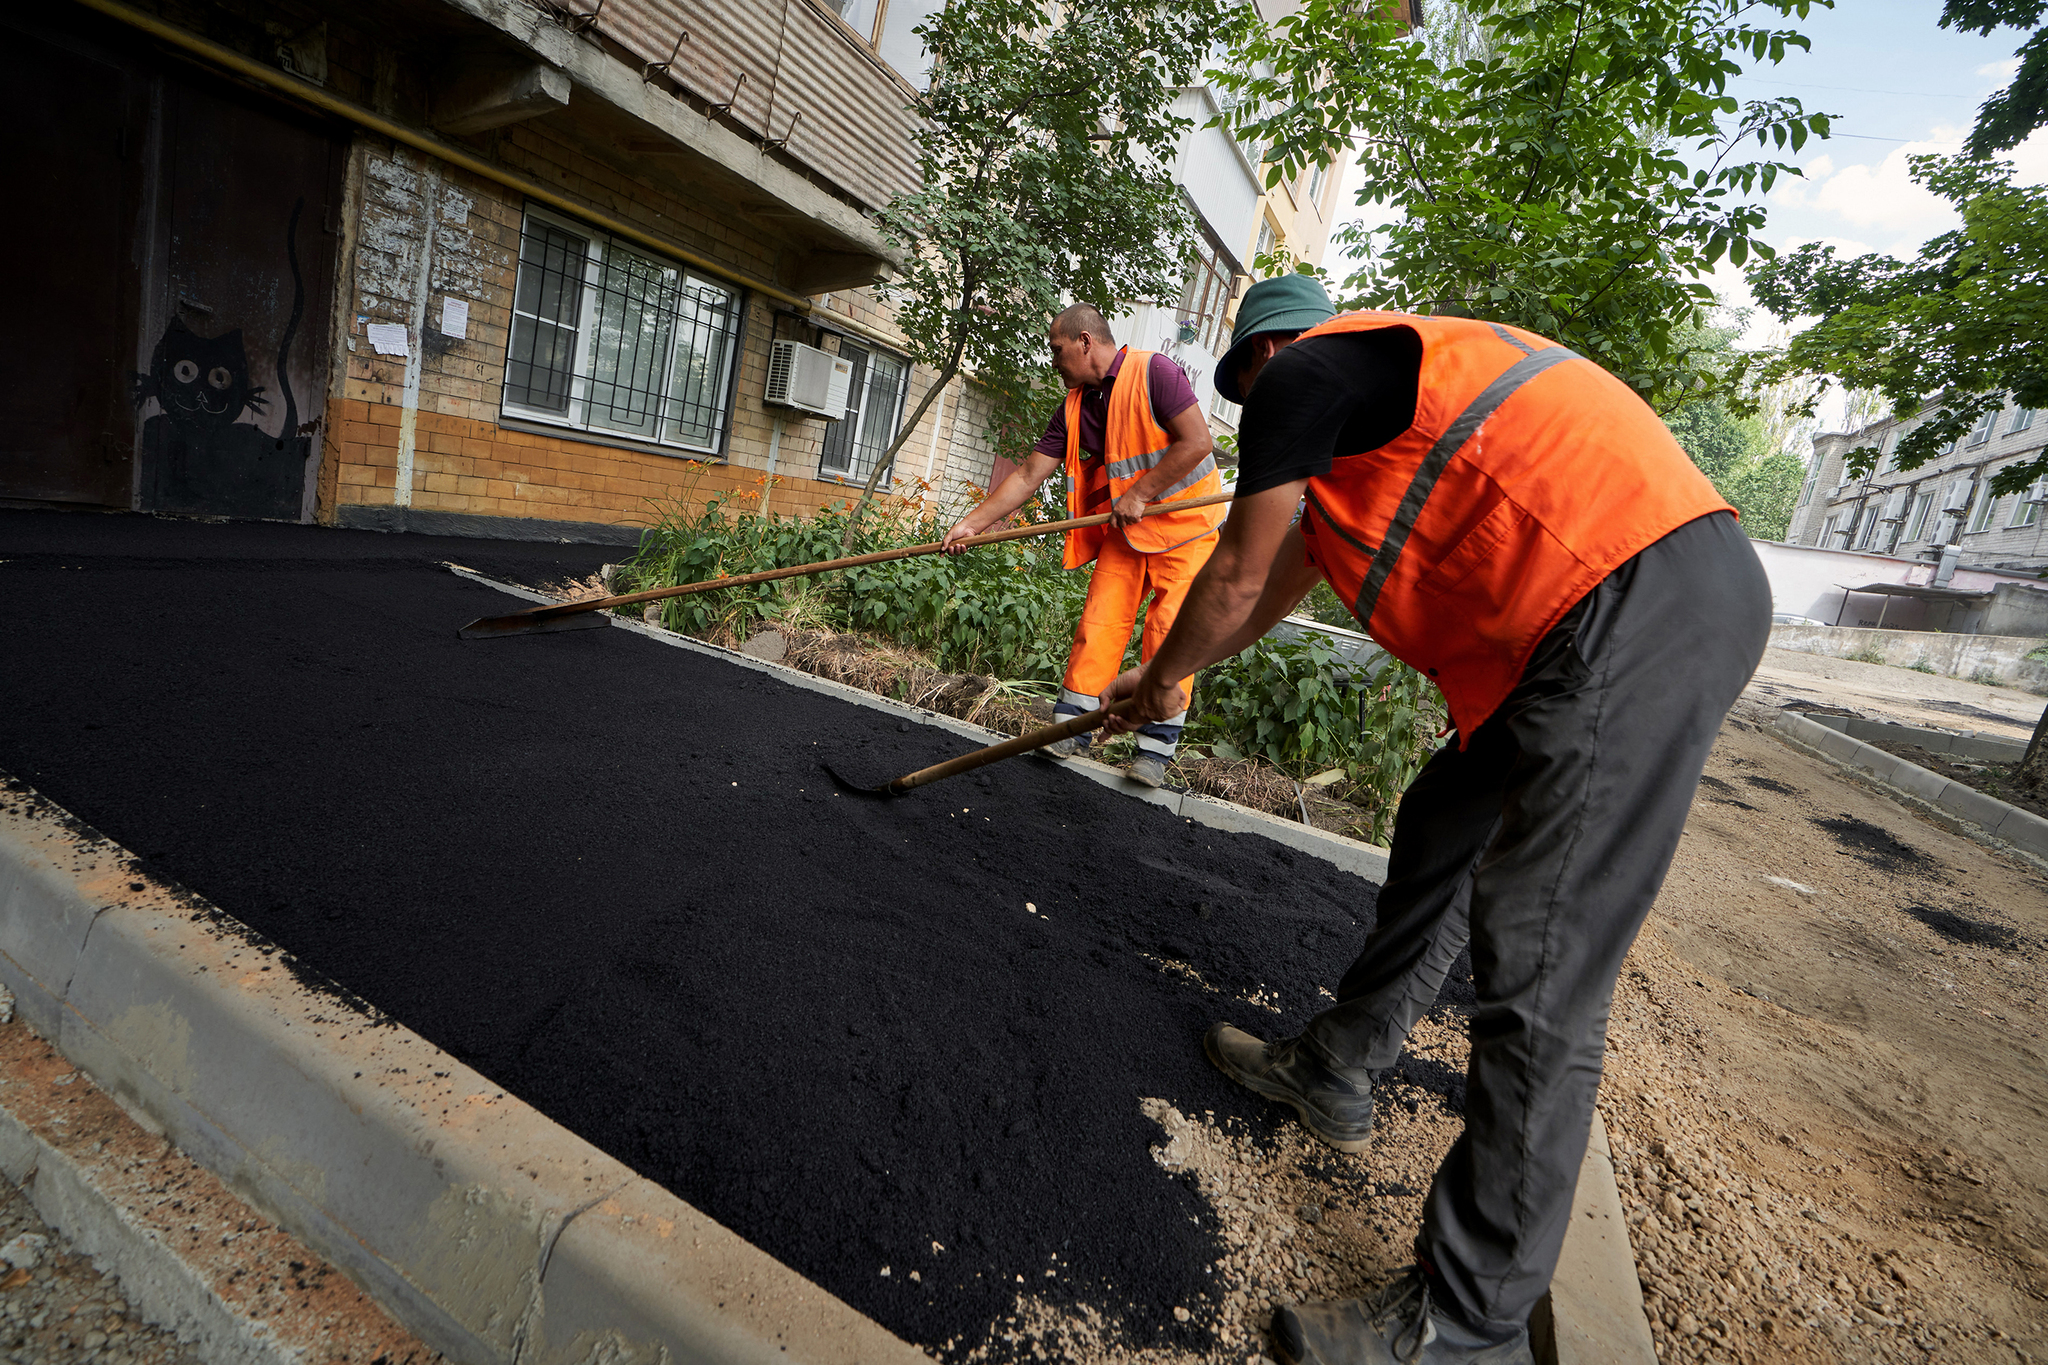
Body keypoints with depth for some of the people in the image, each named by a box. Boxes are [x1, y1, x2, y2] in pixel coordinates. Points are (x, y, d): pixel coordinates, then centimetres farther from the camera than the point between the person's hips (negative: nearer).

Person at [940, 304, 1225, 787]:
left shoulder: (1154, 371, -14)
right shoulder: (1074, 408, 5)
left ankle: (1157, 746, -2)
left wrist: (1139, 493, -18)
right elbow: (1028, 475, 4)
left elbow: (1198, 442, -20)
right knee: (1099, 621, -4)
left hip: (1185, 521, -5)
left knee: (1170, 630, -10)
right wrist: (971, 523, -1)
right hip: (1125, 528, 5)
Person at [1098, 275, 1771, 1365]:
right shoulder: (1384, 383, 29)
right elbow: (1281, 581, 33)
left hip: (1640, 610, -11)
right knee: (1440, 835, 19)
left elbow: (1237, 584, 3)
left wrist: (1158, 681, 21)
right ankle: (1337, 1071, 36)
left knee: (1538, 983, -7)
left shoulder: (1301, 374, 0)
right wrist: (1167, 674, 41)